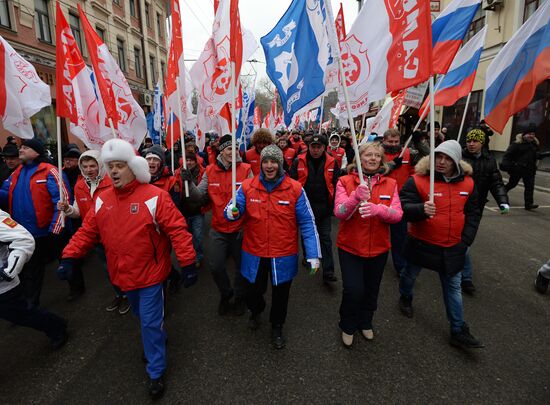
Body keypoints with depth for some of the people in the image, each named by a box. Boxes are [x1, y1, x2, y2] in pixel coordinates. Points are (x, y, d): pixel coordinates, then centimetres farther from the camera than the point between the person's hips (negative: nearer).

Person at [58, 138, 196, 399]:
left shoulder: (154, 197, -19)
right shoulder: (102, 199, 0)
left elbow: (177, 230, -21)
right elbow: (87, 231, 6)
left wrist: (187, 263, -24)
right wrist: (69, 256, -5)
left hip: (149, 273, -6)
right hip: (122, 275, 6)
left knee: (150, 322, 5)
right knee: (141, 316, 26)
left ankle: (156, 373, 24)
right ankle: (158, 338, 54)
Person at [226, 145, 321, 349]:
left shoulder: (295, 188, -10)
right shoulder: (247, 186, -6)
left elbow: (307, 222, -8)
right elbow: (234, 211, -2)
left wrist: (313, 254, -11)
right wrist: (232, 212, -27)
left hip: (283, 255, -1)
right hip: (254, 254, 1)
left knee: (280, 294, 17)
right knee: (253, 292, 19)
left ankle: (277, 327, 47)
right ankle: (255, 312, 56)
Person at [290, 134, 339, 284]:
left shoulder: (332, 163, -1)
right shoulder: (299, 162, -3)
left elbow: (336, 185, 1)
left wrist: (333, 204, -5)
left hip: (324, 208, -1)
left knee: (325, 239, 1)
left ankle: (328, 272, 5)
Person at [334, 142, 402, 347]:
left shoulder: (390, 184, 0)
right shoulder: (345, 181, -7)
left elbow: (397, 215, -11)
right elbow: (339, 213, -18)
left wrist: (378, 209, -32)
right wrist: (355, 197, -37)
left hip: (378, 248, 3)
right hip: (350, 248, -3)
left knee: (371, 290, 18)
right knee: (353, 290, -6)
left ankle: (365, 323, 46)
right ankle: (347, 326, 25)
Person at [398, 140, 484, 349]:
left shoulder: (467, 183, -2)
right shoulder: (418, 180, -17)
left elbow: (472, 213, 8)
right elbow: (403, 206, -21)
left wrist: (466, 239, 0)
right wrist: (421, 209, -41)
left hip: (452, 247, 3)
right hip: (422, 243, -3)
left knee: (453, 287, 12)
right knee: (410, 275, 20)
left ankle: (458, 331, 27)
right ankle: (405, 298, 52)